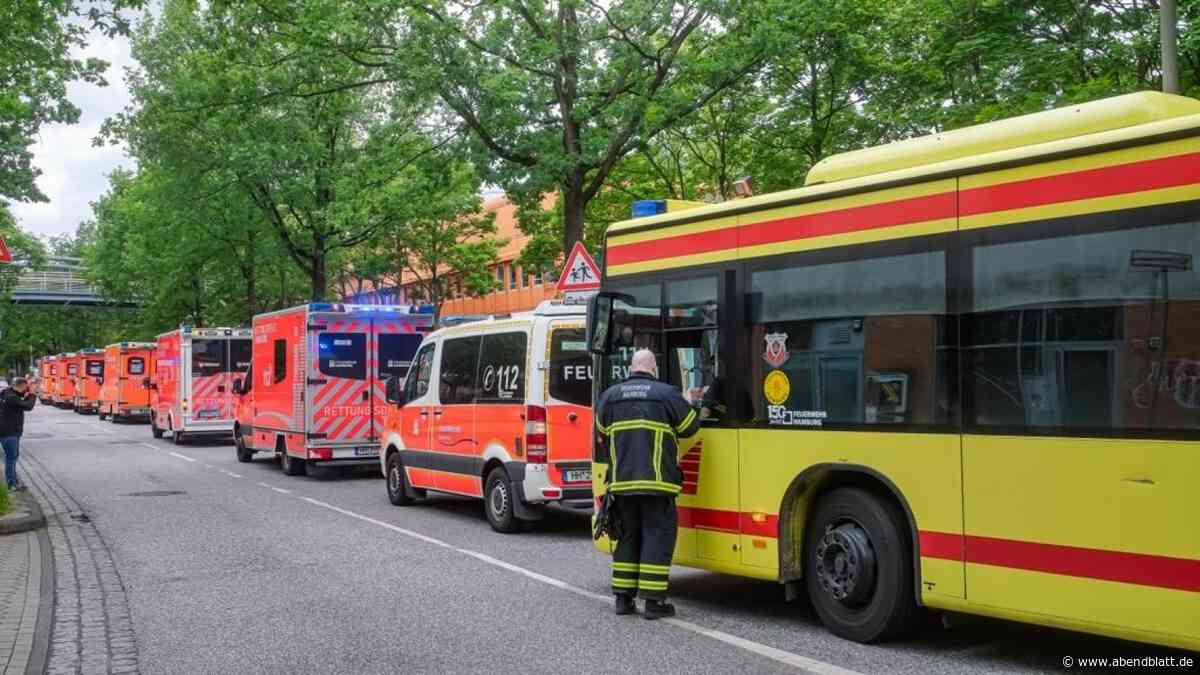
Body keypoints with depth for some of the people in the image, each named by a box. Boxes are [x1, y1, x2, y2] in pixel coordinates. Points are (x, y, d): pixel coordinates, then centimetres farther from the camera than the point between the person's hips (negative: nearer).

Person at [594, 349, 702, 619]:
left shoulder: (610, 395, 9)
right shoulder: (667, 394, -2)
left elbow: (601, 437, 16)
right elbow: (690, 427, 8)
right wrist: (689, 404, 26)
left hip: (621, 481, 4)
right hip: (656, 481, -4)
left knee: (628, 536, 14)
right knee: (658, 536, 1)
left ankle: (623, 598, 16)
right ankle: (653, 601, -1)